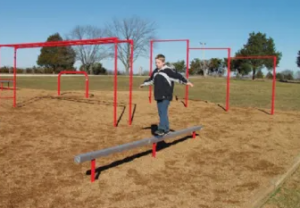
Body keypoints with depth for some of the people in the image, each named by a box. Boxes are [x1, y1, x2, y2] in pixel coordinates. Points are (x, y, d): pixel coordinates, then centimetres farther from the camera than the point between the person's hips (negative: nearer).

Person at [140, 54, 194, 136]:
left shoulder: (168, 70, -10)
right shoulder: (155, 71, 13)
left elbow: (177, 76, -16)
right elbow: (151, 79, 30)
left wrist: (186, 82, -26)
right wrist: (144, 84, 43)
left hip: (166, 96, -7)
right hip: (158, 96, 7)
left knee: (163, 112, -14)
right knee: (161, 113, 9)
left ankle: (162, 129, -15)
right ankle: (166, 128, 18)